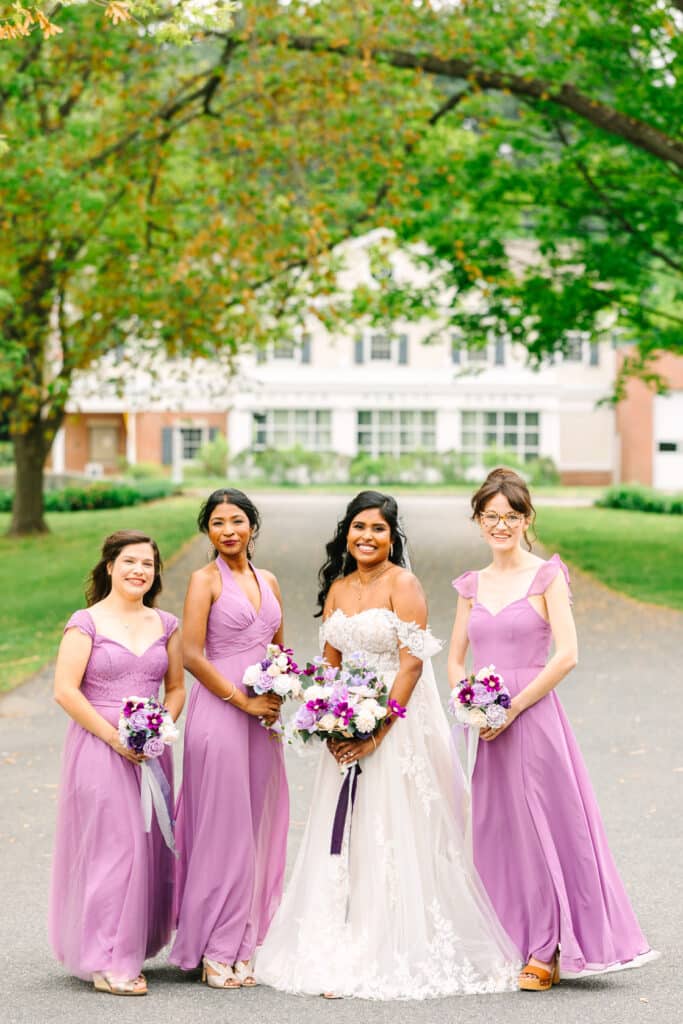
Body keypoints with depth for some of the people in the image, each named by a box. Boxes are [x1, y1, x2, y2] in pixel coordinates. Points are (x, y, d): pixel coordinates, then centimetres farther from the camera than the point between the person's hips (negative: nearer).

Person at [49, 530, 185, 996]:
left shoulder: (165, 624, 10)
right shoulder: (87, 623, -4)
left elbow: (177, 688, 15)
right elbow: (65, 690, -9)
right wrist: (113, 737, -14)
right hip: (99, 748, -5)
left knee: (148, 847, 4)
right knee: (110, 846, -6)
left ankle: (131, 950, 16)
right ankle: (108, 962, 1)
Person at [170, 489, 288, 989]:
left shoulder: (268, 581, 14)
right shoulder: (206, 580, -4)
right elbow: (192, 655, -11)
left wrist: (278, 695, 2)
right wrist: (244, 701, -12)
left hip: (263, 714, 6)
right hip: (218, 711, -6)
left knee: (260, 826, 7)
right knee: (223, 826, -4)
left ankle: (247, 944, 15)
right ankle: (217, 951, 4)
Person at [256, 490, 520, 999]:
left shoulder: (403, 585, -9)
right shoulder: (337, 588, 11)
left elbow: (413, 662, -14)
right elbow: (331, 662, 13)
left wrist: (379, 730, -18)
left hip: (398, 719, -6)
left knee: (394, 835, -5)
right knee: (343, 837, 6)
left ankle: (402, 951, 3)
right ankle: (345, 949, 12)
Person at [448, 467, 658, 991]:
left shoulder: (547, 575, -2)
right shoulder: (471, 585, 12)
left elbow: (567, 655, -11)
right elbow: (455, 661, 15)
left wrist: (512, 707, -13)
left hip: (530, 718, -5)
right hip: (481, 726, 5)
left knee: (537, 827, -2)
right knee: (486, 828, 7)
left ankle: (545, 952, 7)